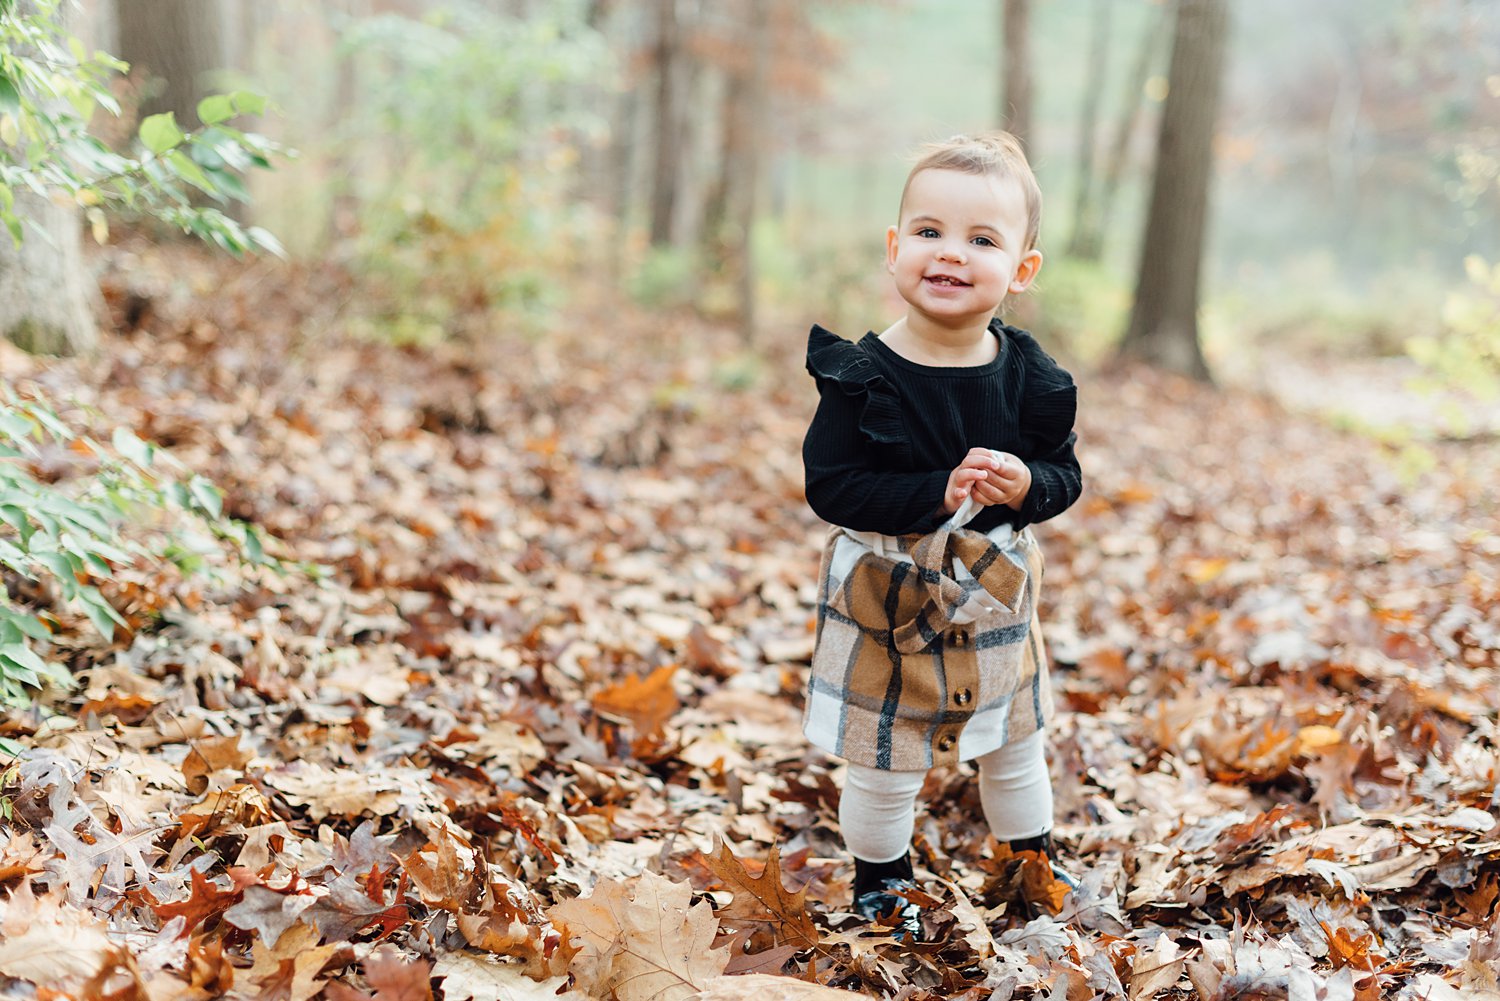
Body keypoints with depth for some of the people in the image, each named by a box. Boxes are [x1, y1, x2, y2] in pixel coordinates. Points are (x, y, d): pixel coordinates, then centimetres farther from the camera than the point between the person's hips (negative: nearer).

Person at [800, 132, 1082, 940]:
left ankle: (1033, 859, 46)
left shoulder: (1029, 376, -9)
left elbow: (1066, 473, -1)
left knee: (1015, 744, 23)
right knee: (885, 762, 11)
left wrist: (1026, 486, -24)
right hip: (887, 601, -3)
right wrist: (938, 495, -30)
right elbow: (832, 486, -21)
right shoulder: (862, 377, -18)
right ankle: (878, 879, 35)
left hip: (995, 597, 4)